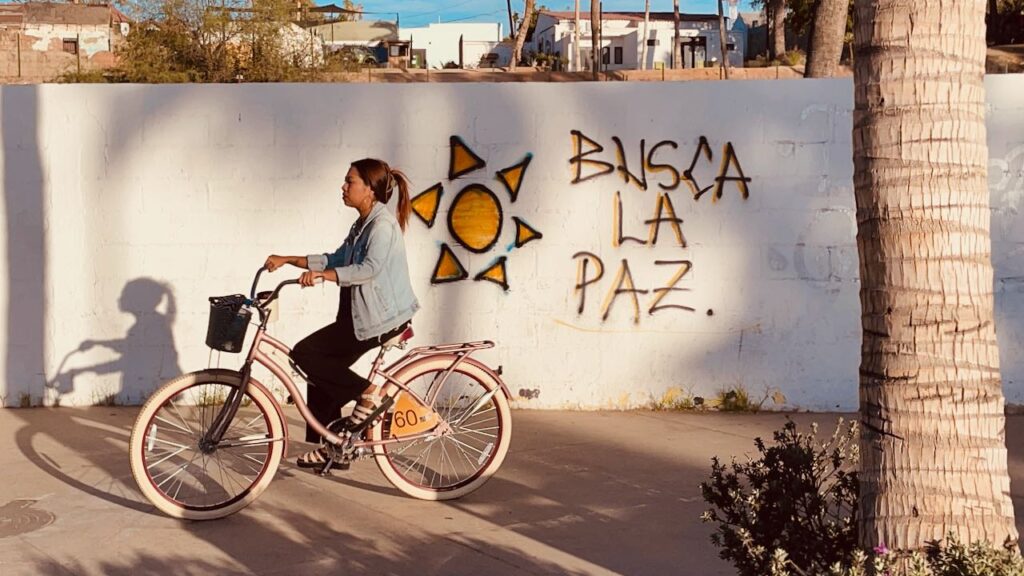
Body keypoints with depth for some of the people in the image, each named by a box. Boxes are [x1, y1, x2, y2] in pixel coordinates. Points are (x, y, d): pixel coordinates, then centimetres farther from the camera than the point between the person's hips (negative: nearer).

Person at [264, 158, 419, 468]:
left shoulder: (383, 224, -15)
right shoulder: (363, 224, 16)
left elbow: (370, 268, -29)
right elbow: (336, 259, 17)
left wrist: (322, 275, -38)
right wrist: (287, 260, 11)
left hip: (379, 318, -10)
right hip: (362, 314, 10)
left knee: (304, 354, -12)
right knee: (322, 367, 10)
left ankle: (367, 393, -5)